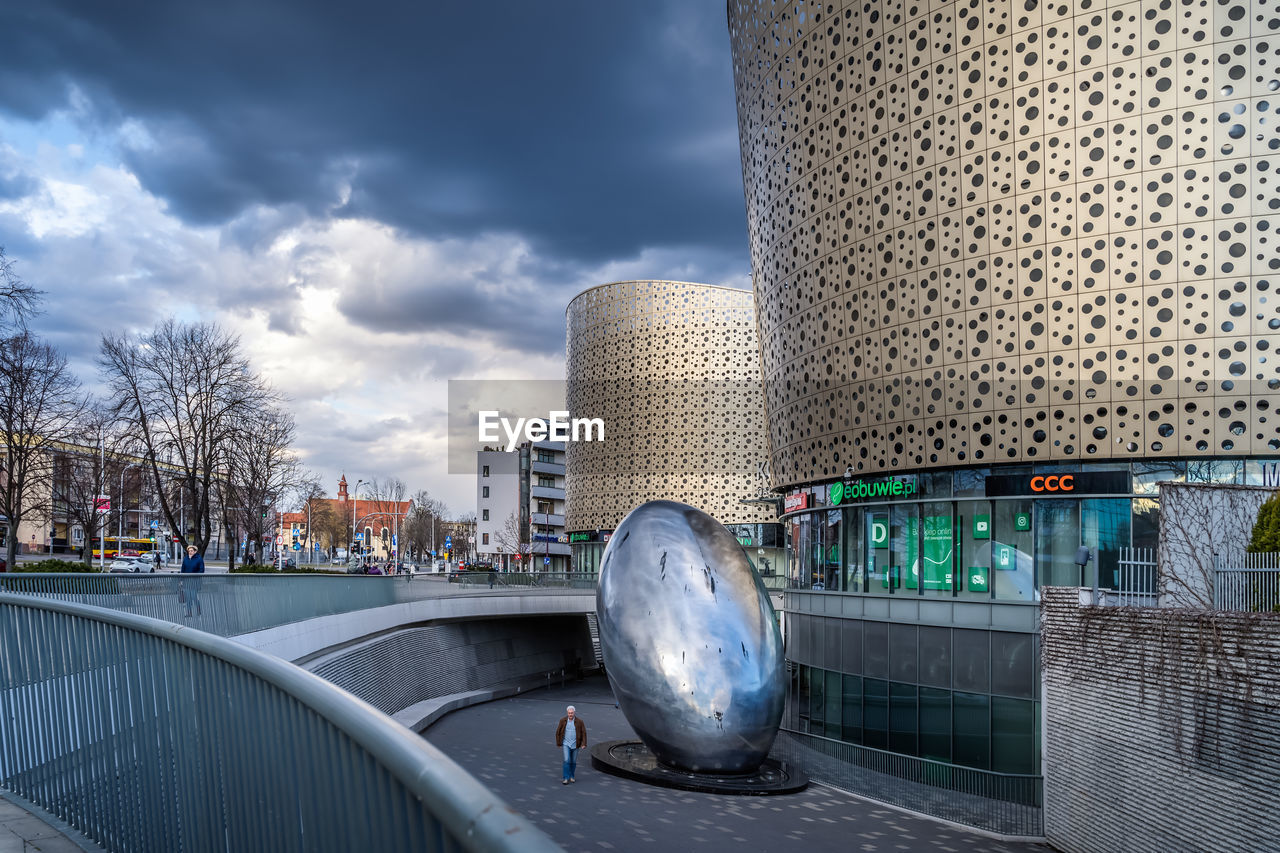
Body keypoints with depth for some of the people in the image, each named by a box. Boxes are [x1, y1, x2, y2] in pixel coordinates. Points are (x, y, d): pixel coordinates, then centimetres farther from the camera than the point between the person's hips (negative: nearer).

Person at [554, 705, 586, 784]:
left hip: (575, 745, 1)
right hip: (566, 744, -1)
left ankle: (571, 776, 30)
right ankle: (566, 778, -8)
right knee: (567, 760, -13)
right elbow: (558, 732, 0)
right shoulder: (563, 720, -9)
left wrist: (583, 744, -11)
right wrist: (558, 743, 1)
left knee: (573, 762, 11)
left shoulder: (579, 721, -10)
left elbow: (583, 733, -5)